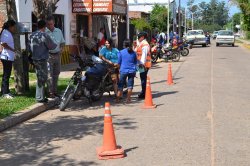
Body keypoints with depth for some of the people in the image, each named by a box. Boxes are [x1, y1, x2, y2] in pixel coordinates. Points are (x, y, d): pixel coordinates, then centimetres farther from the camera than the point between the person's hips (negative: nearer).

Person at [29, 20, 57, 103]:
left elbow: (30, 47, 14)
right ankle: (40, 98, 1)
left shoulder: (32, 35, 8)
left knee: (40, 78, 17)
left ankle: (39, 96, 23)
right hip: (42, 60, -8)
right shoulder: (44, 35, -16)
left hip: (35, 59, 8)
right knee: (42, 79, -2)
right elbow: (52, 46, -10)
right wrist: (56, 45, 10)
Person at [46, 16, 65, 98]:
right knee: (50, 74, -6)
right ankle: (50, 92, -3)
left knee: (56, 73, 13)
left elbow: (62, 42, 20)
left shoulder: (59, 31, 10)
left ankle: (55, 90, 23)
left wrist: (61, 48, 5)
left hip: (57, 55, 6)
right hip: (48, 55, -6)